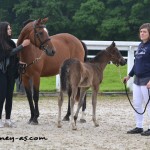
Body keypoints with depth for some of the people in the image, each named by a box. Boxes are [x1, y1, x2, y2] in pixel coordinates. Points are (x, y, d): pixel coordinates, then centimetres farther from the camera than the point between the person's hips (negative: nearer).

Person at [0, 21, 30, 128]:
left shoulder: (10, 42, 10)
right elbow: (10, 53, -19)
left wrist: (19, 61, 1)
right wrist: (22, 45, -18)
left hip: (11, 73, 7)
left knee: (9, 96, 8)